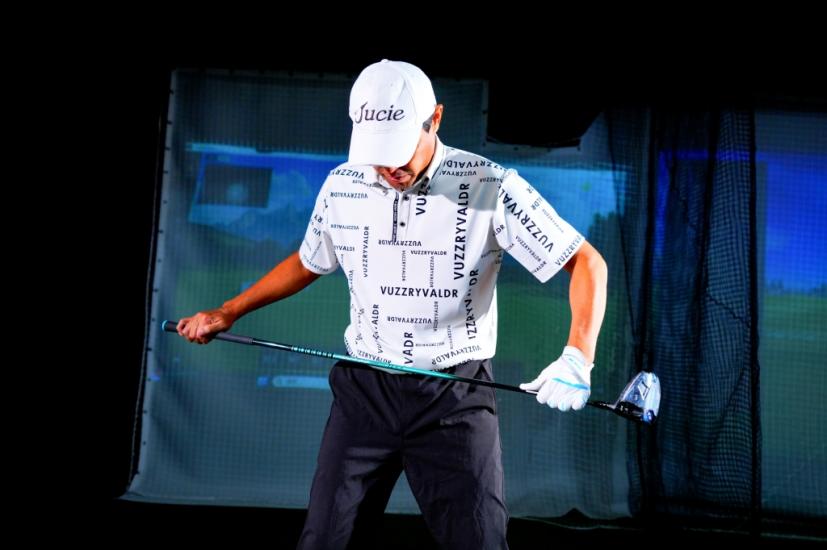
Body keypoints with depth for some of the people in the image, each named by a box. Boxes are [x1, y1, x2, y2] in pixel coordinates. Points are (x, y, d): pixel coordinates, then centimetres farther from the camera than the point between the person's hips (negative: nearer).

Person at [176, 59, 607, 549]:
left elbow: (587, 263, -11)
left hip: (455, 397, -3)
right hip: (363, 390, 4)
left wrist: (577, 357, -26)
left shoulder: (492, 187, -12)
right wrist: (228, 312, 16)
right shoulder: (342, 184, 2)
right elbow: (308, 262, 21)